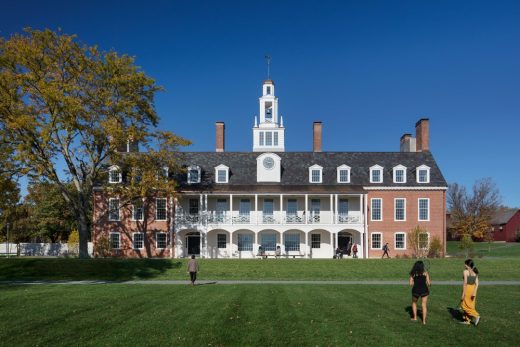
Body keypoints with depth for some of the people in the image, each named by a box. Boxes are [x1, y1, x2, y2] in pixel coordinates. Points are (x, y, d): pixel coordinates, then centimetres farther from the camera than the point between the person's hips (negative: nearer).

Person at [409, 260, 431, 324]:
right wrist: (430, 283, 17)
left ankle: (415, 317, 27)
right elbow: (428, 283, -5)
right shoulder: (425, 273, -2)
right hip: (424, 290, -1)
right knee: (424, 305, 10)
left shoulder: (413, 274, 1)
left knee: (414, 303, 25)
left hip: (415, 290, 1)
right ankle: (424, 321, 12)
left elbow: (411, 283, -2)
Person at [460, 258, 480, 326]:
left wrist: (463, 294, -14)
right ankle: (467, 320, 18)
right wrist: (474, 293, -1)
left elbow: (465, 283, -17)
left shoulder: (465, 272, -12)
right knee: (470, 305, 14)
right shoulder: (475, 272, 8)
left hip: (467, 289, -7)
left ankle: (476, 316, -9)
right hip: (473, 289, 7)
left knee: (464, 305, 4)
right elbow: (477, 283, 1)